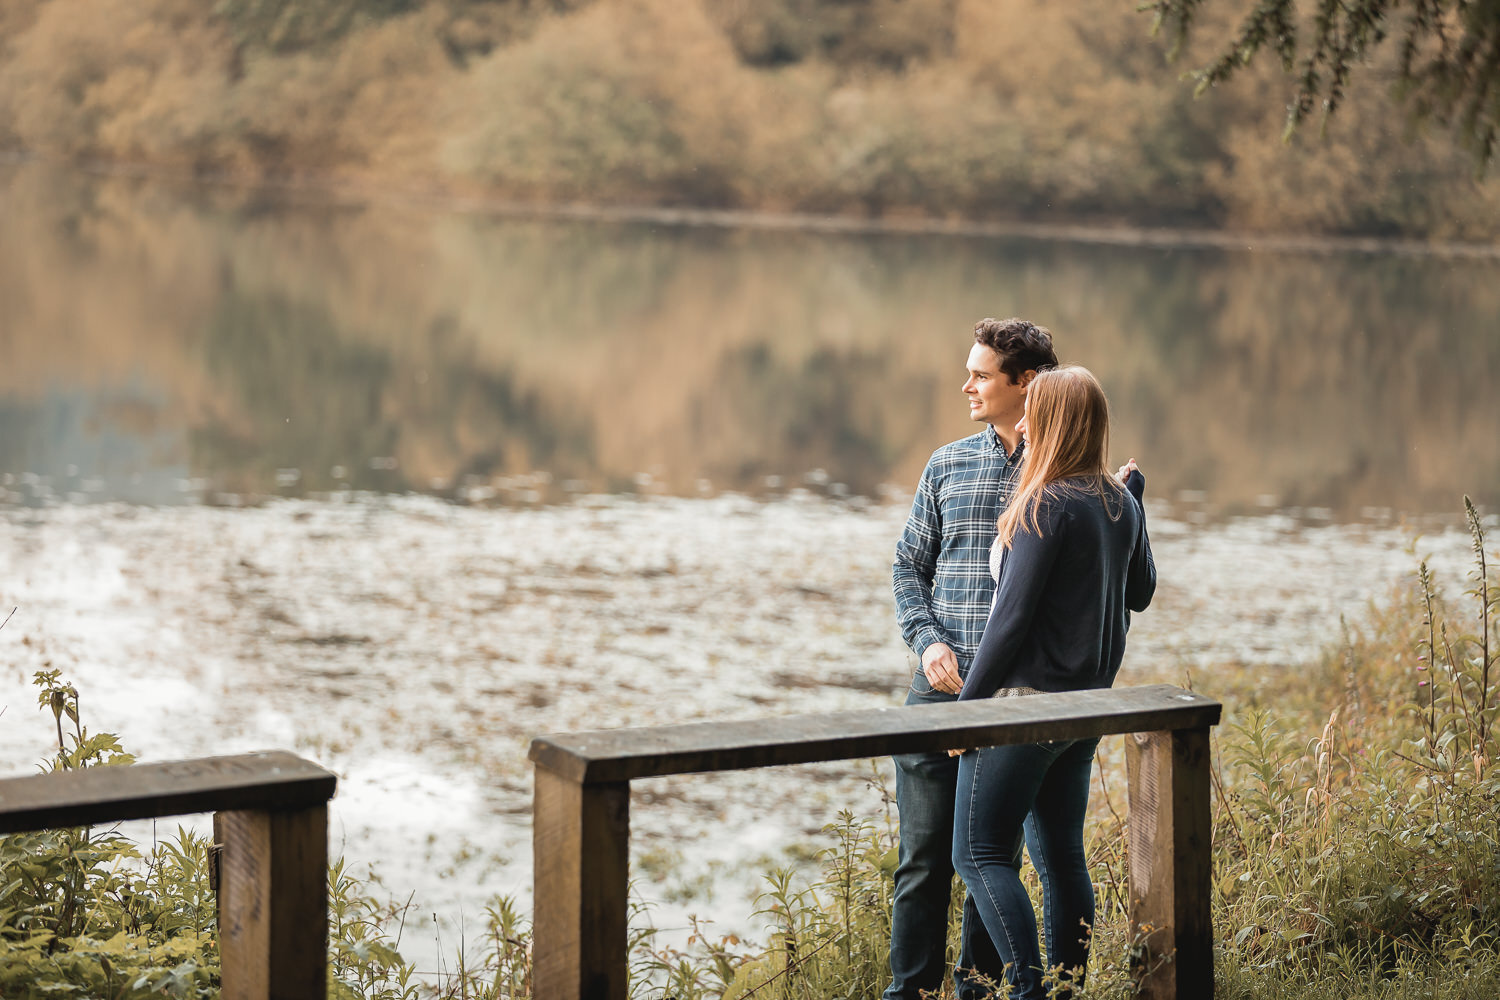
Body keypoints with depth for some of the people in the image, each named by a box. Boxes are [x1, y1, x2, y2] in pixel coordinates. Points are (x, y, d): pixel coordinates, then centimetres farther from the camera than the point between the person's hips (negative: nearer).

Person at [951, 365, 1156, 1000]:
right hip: (1089, 702, 8)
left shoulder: (1049, 506, -17)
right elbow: (1139, 593, 23)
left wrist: (966, 704, -11)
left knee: (979, 854, -3)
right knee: (1061, 855, 12)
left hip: (1027, 700, -8)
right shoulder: (1121, 505, 7)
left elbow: (1012, 615, -18)